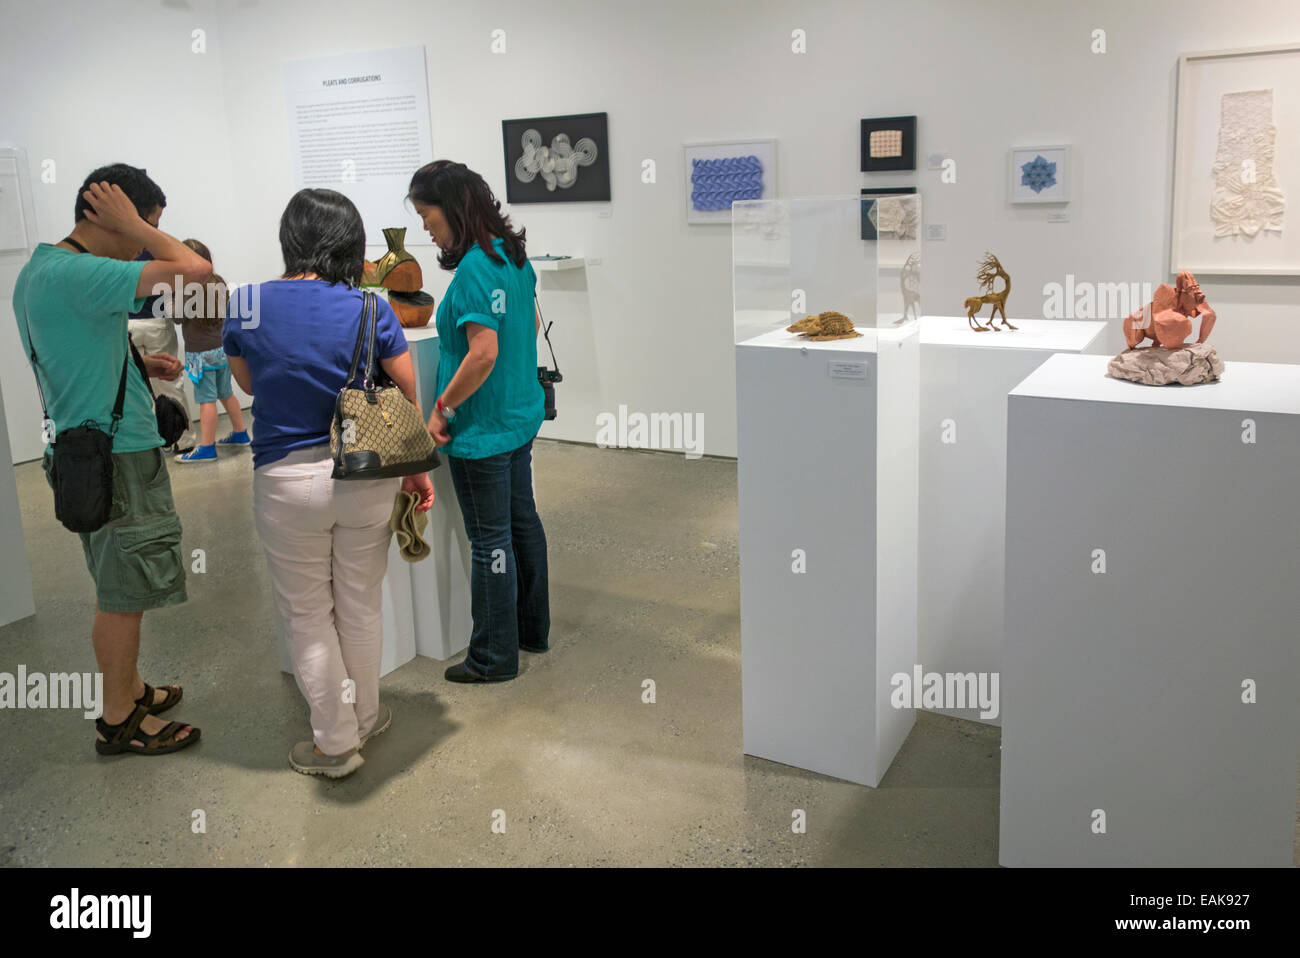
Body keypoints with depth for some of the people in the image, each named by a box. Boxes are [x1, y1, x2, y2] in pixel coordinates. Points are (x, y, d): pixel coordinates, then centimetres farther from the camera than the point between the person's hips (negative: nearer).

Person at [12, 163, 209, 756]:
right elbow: (194, 269, -26)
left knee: (117, 588, 20)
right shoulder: (77, 274, -22)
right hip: (117, 456, -10)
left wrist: (139, 366, 12)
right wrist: (129, 221, -12)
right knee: (124, 595, 2)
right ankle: (118, 722, 15)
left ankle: (131, 689, 35)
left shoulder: (37, 270, 11)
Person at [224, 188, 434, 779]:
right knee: (361, 605, 19)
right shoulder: (370, 310, -9)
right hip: (366, 478, 2)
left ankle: (335, 743, 25)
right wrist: (418, 471, 8)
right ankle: (365, 717, 37)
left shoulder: (245, 304, -9)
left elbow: (248, 384, 8)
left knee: (307, 615, 14)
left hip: (287, 481, -1)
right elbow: (408, 400, -3)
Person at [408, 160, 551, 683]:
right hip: (521, 415, 10)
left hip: (482, 429, -10)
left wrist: (443, 409, -19)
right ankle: (533, 630, 35)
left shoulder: (474, 268, -22)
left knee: (491, 540, 2)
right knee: (522, 521, 19)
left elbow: (483, 353, -28)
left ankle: (494, 657, 16)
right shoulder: (512, 255, 6)